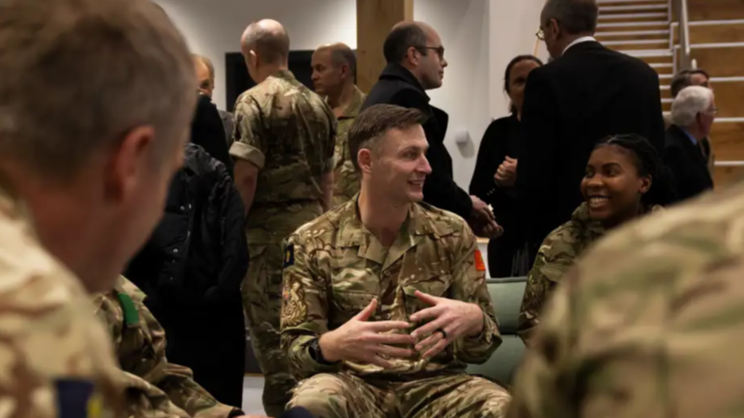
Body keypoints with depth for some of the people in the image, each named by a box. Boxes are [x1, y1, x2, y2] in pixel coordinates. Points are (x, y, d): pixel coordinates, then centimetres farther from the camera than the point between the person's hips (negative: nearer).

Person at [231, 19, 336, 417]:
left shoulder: (254, 101, -9)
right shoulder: (316, 103, 12)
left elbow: (246, 175, -15)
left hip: (269, 225, -7)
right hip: (311, 221, 7)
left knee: (270, 325, -1)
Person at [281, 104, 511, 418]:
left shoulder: (452, 234, 6)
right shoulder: (312, 244, 0)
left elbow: (482, 348, 6)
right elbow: (296, 351, -3)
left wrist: (473, 320, -20)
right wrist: (332, 345, -27)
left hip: (434, 383, 2)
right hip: (353, 383, -1)